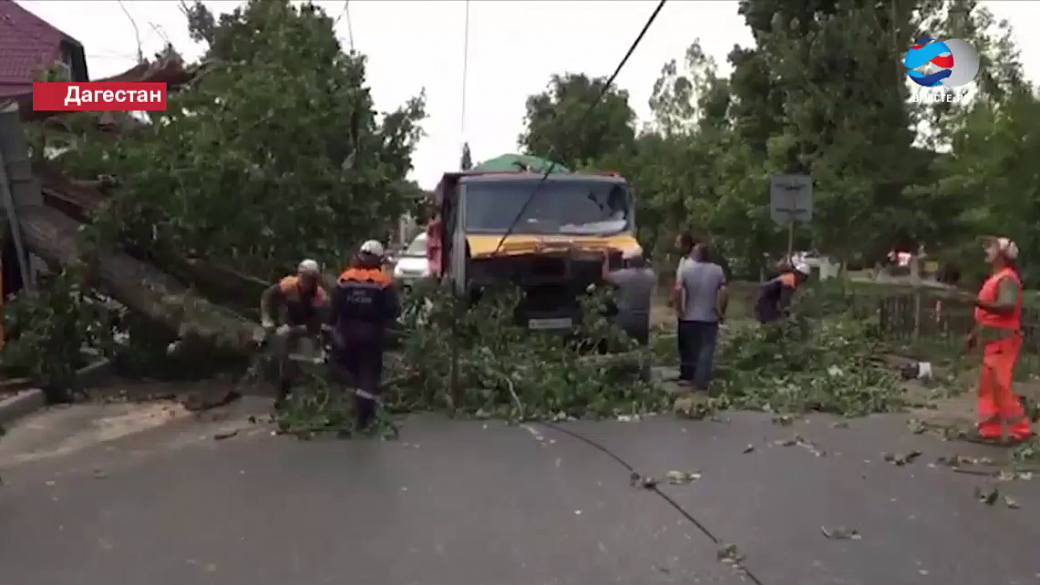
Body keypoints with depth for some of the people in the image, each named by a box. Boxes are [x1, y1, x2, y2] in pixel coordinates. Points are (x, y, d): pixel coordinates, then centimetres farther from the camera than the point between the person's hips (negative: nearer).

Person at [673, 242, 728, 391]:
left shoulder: (686, 267, -7)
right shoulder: (717, 270, -2)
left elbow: (677, 290, -17)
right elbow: (724, 293, -11)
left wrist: (679, 309, -7)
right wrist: (722, 312, 1)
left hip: (689, 317, 0)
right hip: (710, 318, 0)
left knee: (689, 349, 16)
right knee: (706, 351, 4)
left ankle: (686, 377, 24)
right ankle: (701, 382, 2)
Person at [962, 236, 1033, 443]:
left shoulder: (1007, 279, -15)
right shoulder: (995, 278, 18)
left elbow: (1007, 307, -31)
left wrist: (979, 303, -42)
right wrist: (974, 335, 23)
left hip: (1002, 340, -10)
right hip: (993, 341, 10)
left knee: (1000, 387, -9)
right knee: (987, 386, 10)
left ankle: (1021, 430, 0)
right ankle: (989, 430, 13)